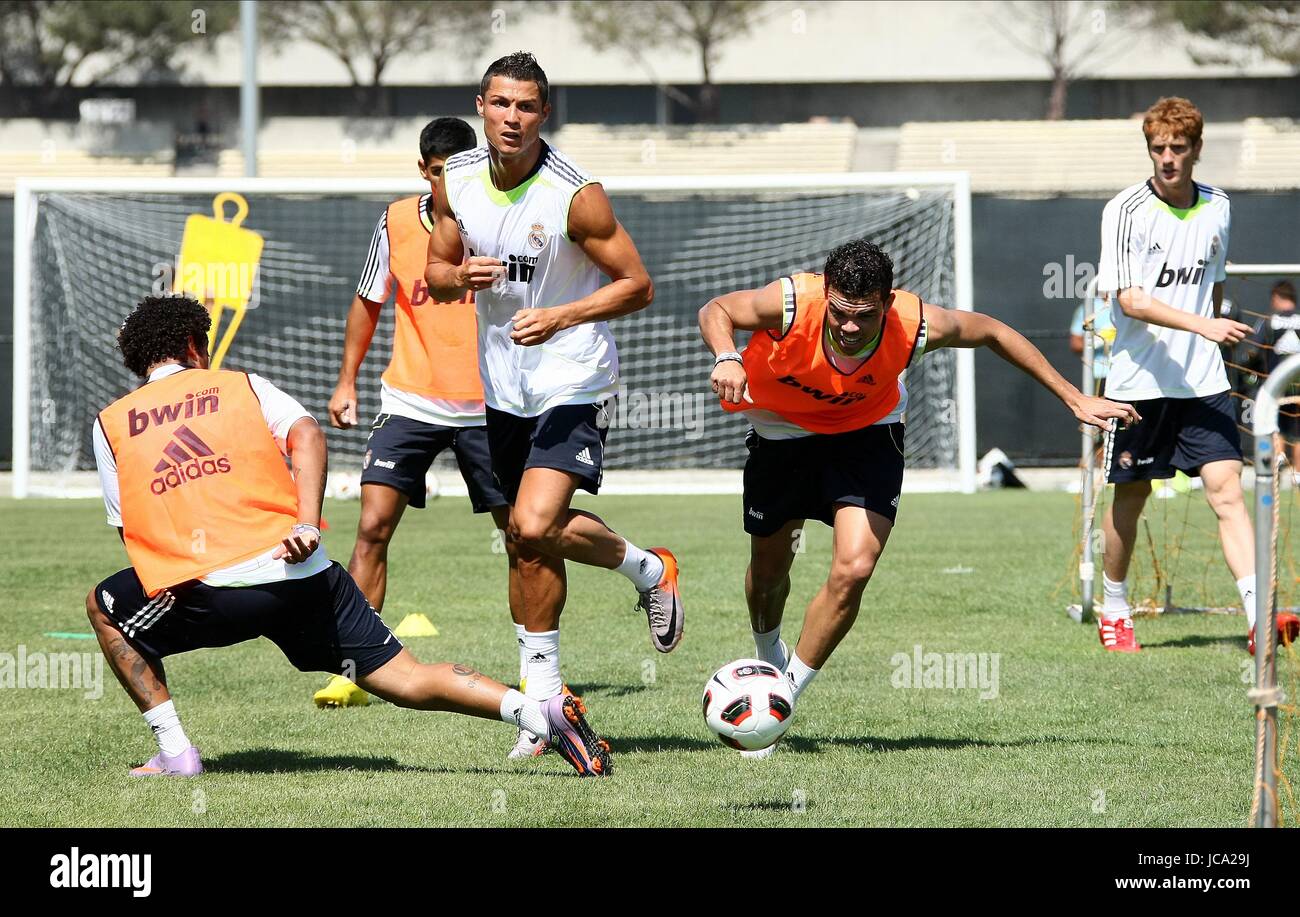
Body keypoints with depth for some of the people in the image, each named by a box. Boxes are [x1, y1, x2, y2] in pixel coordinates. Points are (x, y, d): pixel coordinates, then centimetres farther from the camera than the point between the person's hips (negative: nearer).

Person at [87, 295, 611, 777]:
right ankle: (539, 713, -18)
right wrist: (306, 524, -12)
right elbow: (306, 434, -2)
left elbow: (131, 532, 16)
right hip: (302, 575, 1)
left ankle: (174, 751, 17)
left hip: (204, 593, -1)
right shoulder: (240, 386, 18)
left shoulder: (110, 425, 17)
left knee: (106, 607, 28)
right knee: (407, 682, 5)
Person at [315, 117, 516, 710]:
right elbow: (369, 301, 14)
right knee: (373, 526, -11)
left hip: (487, 408, 0)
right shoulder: (397, 223, -1)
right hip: (410, 402, 1)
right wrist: (346, 381, 11)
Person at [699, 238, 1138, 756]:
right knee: (769, 568, 14)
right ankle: (768, 656, 49)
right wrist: (727, 358, -41)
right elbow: (716, 310, -18)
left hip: (867, 431, 0)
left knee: (853, 571, -18)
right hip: (781, 428, 0)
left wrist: (1073, 399, -7)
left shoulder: (916, 327, -32)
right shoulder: (791, 303, -36)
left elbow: (991, 332, -12)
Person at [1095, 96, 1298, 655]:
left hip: (1203, 379, 3)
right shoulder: (1126, 211, -8)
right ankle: (1113, 611, 28)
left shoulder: (1217, 208, 6)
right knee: (1132, 494, 8)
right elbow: (1129, 298, -16)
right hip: (1139, 380, -3)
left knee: (1226, 488, -9)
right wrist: (1202, 325, -26)